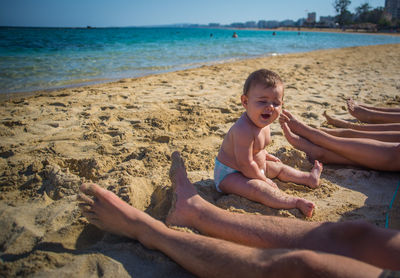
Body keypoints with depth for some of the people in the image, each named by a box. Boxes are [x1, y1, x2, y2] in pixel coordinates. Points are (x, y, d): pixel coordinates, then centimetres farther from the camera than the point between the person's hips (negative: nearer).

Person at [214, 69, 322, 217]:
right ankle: (296, 202, -37)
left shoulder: (261, 122, -2)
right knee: (257, 188, -34)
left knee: (280, 168, 21)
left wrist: (265, 155, 21)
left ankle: (310, 178, 37)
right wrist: (264, 179, -18)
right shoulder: (244, 130, -35)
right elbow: (245, 164, -30)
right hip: (229, 174, -10)